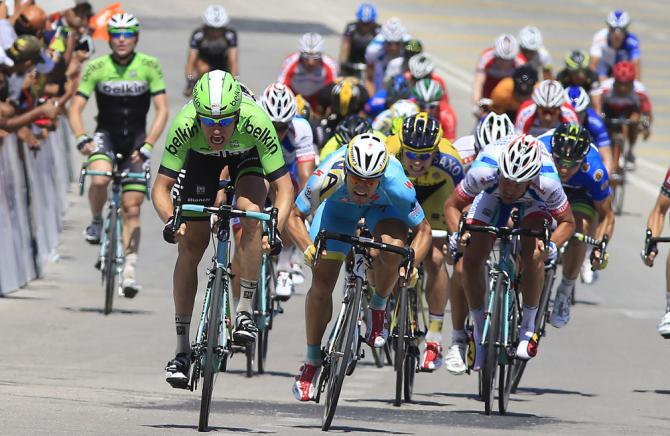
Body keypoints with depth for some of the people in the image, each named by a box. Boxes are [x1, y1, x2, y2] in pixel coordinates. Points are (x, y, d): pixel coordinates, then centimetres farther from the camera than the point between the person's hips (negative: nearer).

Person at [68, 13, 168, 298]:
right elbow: (76, 108, -10)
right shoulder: (96, 67, -11)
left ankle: (129, 270, 0)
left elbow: (162, 110, -12)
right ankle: (96, 222, -2)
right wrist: (82, 139, -29)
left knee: (132, 208, -5)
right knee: (99, 179, -32)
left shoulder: (149, 66, -11)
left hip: (136, 139, 0)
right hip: (106, 135, 0)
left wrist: (146, 146, -23)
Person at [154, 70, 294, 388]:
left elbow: (284, 186, -34)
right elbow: (161, 187, -32)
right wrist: (170, 221, -50)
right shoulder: (185, 125, -38)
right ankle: (182, 348, 4)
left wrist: (275, 230, -48)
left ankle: (245, 311, -13)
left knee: (251, 215, -29)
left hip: (247, 152, -1)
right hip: (200, 156, 1)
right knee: (189, 247, -5)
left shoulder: (257, 122, -40)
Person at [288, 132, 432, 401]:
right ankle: (311, 363, 7)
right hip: (339, 206, 1)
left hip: (383, 208, -1)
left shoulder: (395, 182, -39)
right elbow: (295, 216, -24)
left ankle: (378, 308, -4)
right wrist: (308, 248, -40)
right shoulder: (329, 176, -40)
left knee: (393, 247, -34)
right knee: (322, 282, -10)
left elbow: (423, 229, -24)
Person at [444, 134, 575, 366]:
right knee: (472, 259, -14)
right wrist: (458, 234, -40)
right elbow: (452, 205, -22)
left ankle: (528, 327, -8)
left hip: (532, 201, -1)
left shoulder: (546, 182, -41)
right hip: (491, 196, 1)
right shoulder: (483, 173, -41)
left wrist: (551, 246, -41)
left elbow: (567, 221, -23)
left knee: (533, 254, -27)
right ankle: (480, 335, 5)